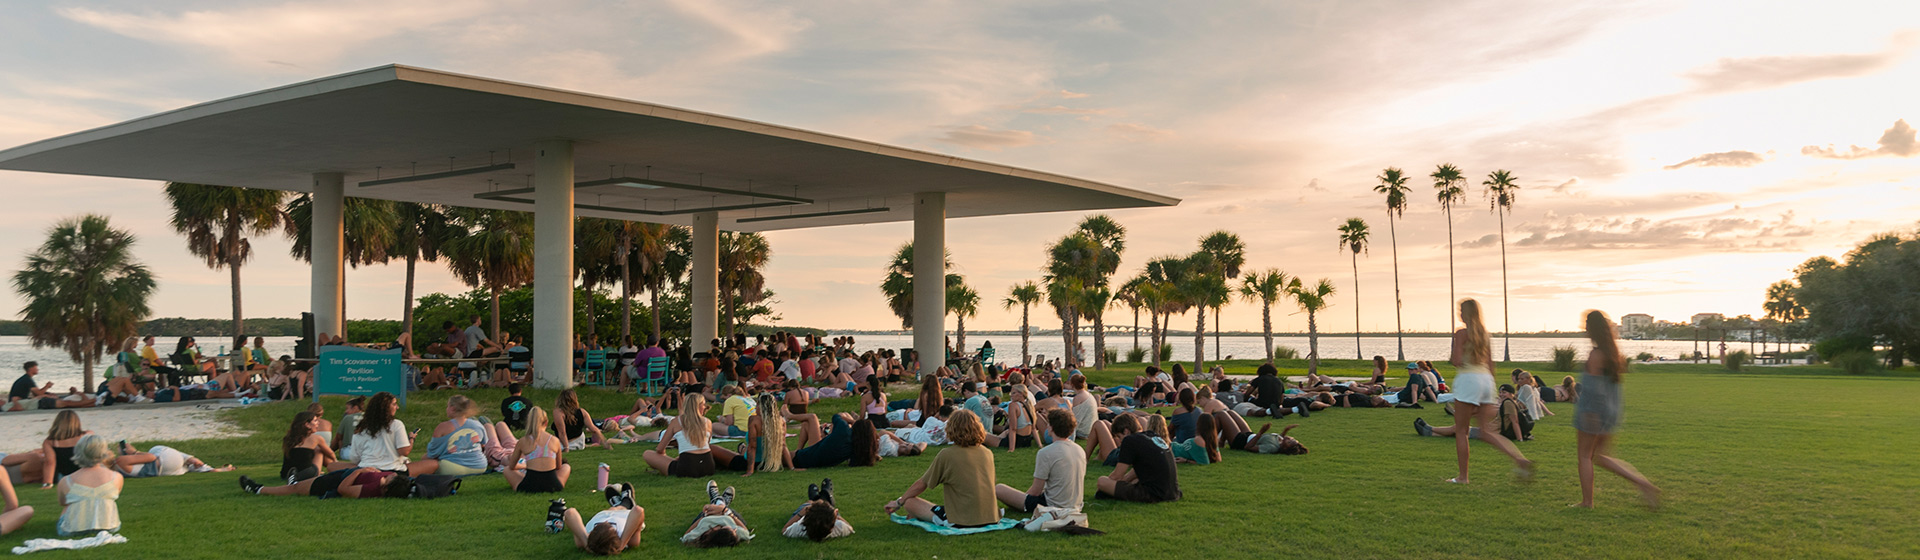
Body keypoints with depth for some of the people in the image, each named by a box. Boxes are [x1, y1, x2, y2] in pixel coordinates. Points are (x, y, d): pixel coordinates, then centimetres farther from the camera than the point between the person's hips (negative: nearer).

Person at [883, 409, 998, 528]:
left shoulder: (947, 455, -7)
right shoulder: (988, 453, 7)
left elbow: (921, 485, 3)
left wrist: (899, 502, 20)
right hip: (991, 518, 5)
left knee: (910, 502, 4)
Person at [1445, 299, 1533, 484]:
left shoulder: (1461, 333, -6)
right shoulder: (1485, 333, 15)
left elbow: (1458, 361, -16)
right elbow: (1491, 365, 18)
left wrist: (1451, 359, 8)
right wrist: (1492, 395, 23)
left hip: (1468, 379, -7)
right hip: (1486, 379, 7)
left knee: (1461, 430, 3)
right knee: (1486, 432, 8)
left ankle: (1462, 476, 5)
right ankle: (1521, 460, -9)